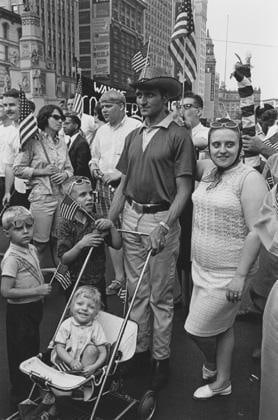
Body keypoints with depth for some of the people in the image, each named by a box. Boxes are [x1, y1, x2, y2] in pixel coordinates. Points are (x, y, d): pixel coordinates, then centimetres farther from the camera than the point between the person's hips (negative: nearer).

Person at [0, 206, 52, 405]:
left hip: (34, 307, 8)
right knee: (21, 353, 6)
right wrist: (37, 291, -26)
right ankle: (20, 394, 26)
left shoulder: (32, 249, 2)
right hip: (20, 311, -8)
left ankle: (33, 387, 43)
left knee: (34, 347, 23)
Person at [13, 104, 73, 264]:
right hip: (41, 197, -5)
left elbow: (70, 168, 20)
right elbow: (18, 169, -5)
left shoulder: (62, 143, 13)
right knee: (40, 242, -1)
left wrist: (65, 174, -2)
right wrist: (41, 171, -13)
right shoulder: (34, 142, -4)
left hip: (61, 195, 5)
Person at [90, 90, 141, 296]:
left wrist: (121, 173, -18)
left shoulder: (135, 127, -5)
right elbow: (95, 156, 31)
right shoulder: (102, 131, 19)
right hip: (104, 186, 7)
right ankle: (119, 276, 20)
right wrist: (94, 167, 10)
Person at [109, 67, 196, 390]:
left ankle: (161, 358, 20)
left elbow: (184, 188, -11)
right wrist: (110, 219, 6)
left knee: (160, 296, 5)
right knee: (136, 291, 14)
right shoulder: (133, 136, 12)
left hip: (162, 221, -6)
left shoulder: (178, 136, -7)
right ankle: (140, 350, 29)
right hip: (131, 219, 6)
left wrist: (163, 226, -21)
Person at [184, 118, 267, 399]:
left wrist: (240, 275, -20)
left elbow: (256, 232, -19)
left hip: (227, 273, -6)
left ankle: (211, 365, 36)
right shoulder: (208, 170, 5)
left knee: (197, 328, 4)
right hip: (202, 267, 6)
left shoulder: (250, 178, -16)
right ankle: (222, 382, 41)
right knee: (222, 327, 21)